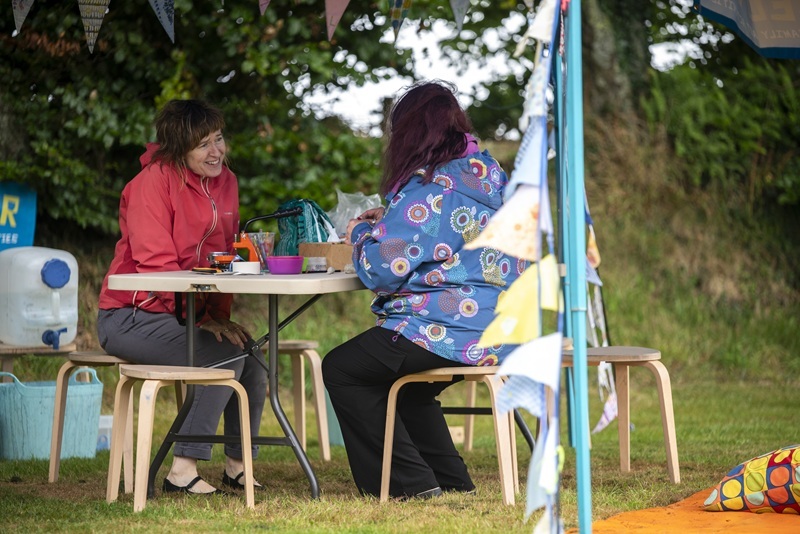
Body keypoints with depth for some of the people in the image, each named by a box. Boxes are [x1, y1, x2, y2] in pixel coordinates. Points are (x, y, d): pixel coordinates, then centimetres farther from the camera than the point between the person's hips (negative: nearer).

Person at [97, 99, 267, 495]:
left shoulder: (224, 181, 7)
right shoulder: (155, 180, -16)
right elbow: (155, 264, -21)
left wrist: (221, 317, -6)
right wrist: (205, 318, -23)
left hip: (180, 314, 7)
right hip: (128, 317, -7)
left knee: (251, 353, -13)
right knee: (224, 355, -24)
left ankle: (239, 464, 2)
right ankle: (183, 469, -21)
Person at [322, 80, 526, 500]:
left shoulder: (427, 188, -17)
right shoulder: (488, 177, 11)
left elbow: (381, 270, -17)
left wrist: (361, 233, 3)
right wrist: (389, 222, 21)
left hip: (448, 331, -10)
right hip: (499, 330, 10)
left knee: (341, 370, 4)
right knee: (408, 386, 31)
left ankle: (410, 482, 2)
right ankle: (451, 481, 25)